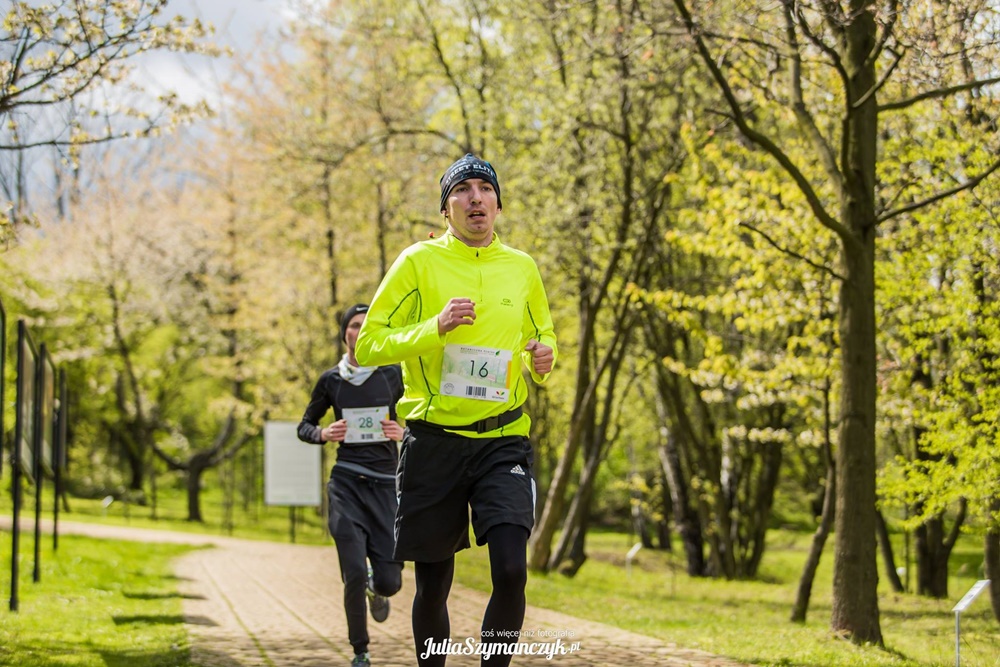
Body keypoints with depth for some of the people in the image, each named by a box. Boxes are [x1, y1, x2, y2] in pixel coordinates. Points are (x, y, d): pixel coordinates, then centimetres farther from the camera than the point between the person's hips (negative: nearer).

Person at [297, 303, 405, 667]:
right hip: (346, 483, 0)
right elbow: (304, 426, 16)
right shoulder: (331, 380, 5)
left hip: (386, 484, 0)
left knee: (389, 581, -6)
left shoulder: (394, 375, 3)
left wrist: (403, 432, -11)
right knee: (354, 574, -13)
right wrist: (324, 434, -6)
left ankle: (376, 589, 34)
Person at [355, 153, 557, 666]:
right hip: (434, 439, -1)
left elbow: (542, 336, 26)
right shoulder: (419, 262, 0)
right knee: (433, 584, 6)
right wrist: (436, 327, -17)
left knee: (511, 569, -17)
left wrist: (544, 358, 2)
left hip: (503, 439, 2)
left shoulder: (521, 268, 10)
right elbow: (368, 343, -2)